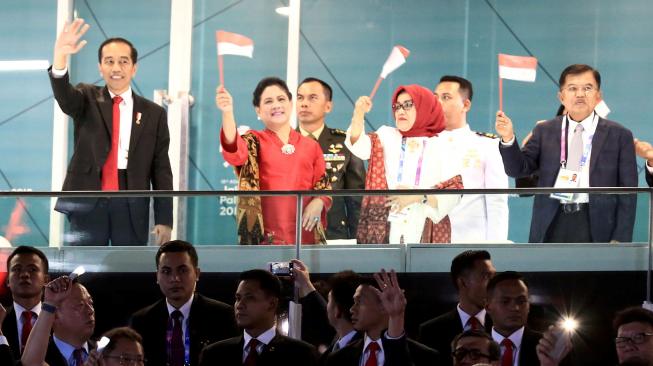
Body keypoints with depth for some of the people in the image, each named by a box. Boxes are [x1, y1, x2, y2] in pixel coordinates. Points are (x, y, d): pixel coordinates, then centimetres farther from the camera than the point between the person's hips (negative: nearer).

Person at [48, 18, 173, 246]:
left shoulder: (153, 113, 9)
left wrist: (164, 219, -1)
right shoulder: (88, 100, 7)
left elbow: (161, 168, 6)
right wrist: (60, 58, -39)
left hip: (131, 207, 1)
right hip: (88, 203, -1)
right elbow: (64, 97, -17)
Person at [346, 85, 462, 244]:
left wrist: (419, 196, -13)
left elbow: (455, 189, 0)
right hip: (386, 230, 1)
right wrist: (359, 113, -22)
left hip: (426, 234, -1)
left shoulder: (441, 146, 8)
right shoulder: (386, 137, 13)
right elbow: (360, 145, -6)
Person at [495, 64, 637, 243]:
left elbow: (627, 194, 3)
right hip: (552, 226, 2)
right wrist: (508, 139, -15)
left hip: (595, 227, -2)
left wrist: (620, 240, -5)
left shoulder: (619, 135, 5)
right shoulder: (544, 132, 12)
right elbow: (519, 169, 5)